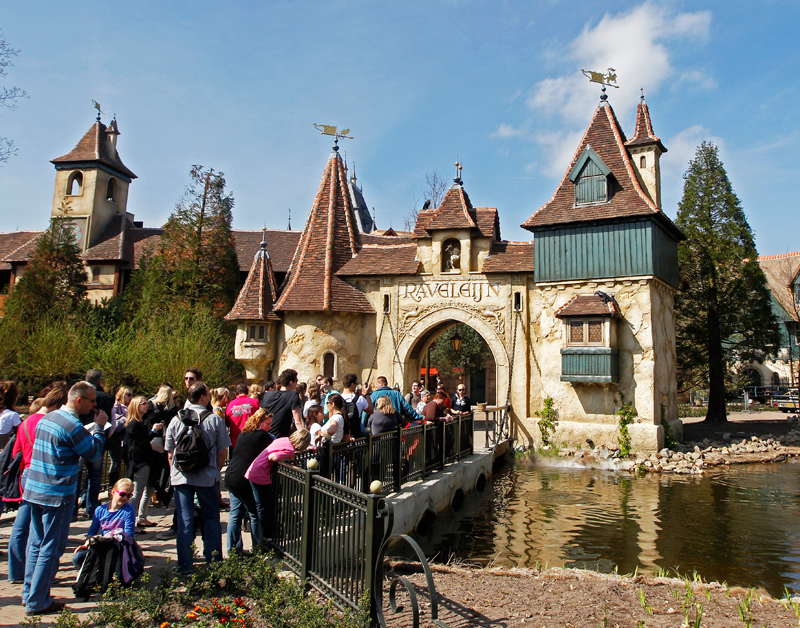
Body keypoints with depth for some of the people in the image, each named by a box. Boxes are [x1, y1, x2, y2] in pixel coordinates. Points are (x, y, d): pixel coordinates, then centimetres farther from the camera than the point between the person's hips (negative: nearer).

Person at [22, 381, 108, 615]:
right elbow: (94, 454, -11)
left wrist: (90, 428, 10)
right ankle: (37, 602, 10)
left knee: (36, 544, 18)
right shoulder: (73, 426, -19)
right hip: (57, 495, -9)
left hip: (35, 490, 9)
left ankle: (29, 594, 28)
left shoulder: (47, 418, 9)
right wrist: (99, 427, -2)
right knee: (51, 549, 2)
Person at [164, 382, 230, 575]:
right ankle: (214, 563, 18)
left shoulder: (176, 420, 0)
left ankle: (184, 565, 13)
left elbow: (170, 452, 6)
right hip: (207, 477, -2)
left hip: (181, 477, 2)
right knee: (211, 519, 11)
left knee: (185, 521, 8)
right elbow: (222, 452, -5)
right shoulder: (215, 420, -8)